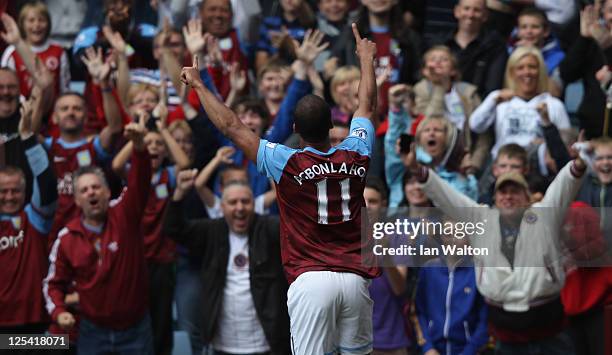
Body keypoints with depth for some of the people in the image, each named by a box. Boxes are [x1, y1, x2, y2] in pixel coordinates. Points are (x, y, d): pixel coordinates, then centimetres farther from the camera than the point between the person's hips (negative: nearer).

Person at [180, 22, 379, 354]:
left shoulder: (287, 164, -5)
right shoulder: (356, 157, 5)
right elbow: (368, 106, 24)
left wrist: (198, 85, 14)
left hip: (311, 281, -4)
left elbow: (231, 126, 2)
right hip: (355, 277, 4)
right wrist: (366, 58, 40)